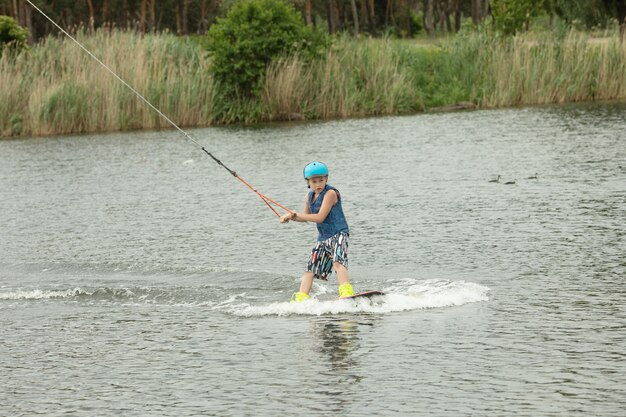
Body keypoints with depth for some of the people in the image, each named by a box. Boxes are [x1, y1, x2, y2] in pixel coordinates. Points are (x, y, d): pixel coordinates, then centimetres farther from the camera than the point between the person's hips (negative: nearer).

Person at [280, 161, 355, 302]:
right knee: (311, 268, 7)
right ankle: (301, 297, 9)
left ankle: (347, 292, -42)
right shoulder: (309, 197, 10)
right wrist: (291, 217, 9)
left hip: (338, 234, -9)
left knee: (338, 262, -29)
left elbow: (320, 217, -20)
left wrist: (296, 215, -13)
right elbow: (306, 217, 27)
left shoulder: (330, 193, -15)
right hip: (323, 237, 9)